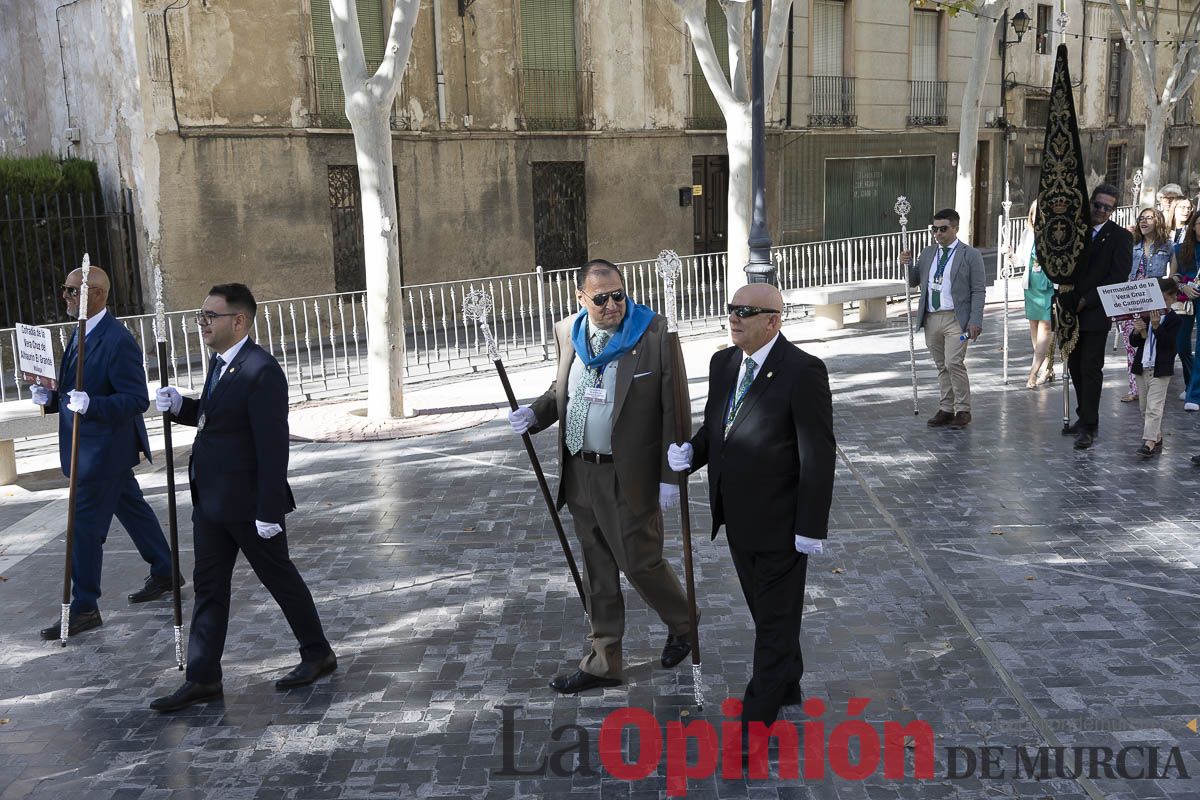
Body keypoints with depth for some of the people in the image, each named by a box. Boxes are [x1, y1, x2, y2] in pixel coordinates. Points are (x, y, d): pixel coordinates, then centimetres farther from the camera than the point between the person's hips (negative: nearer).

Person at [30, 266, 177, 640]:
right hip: (91, 446, 10)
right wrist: (50, 398, -1)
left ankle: (83, 608, 5)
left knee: (85, 525, -5)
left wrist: (89, 405, -35)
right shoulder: (82, 333, 10)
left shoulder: (117, 341, -20)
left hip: (105, 448, -10)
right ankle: (164, 573, 34)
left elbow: (137, 399, -23)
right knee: (132, 508, 19)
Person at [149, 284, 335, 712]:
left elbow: (273, 447, -23)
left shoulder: (261, 371, -21)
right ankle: (203, 679, 18)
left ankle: (318, 653, 26)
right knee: (208, 587, 11)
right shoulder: (221, 363, 9)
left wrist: (268, 511, -23)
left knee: (279, 578, 7)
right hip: (211, 500, 9)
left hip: (249, 502, -9)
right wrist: (180, 405, 3)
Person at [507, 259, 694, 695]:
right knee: (597, 569, 15)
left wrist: (670, 476, -13)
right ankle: (602, 661, 29)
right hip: (580, 472, 5)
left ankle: (681, 625, 36)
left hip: (629, 476, -5)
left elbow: (674, 408, -11)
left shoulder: (655, 333, -13)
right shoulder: (567, 332, 3)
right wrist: (534, 413, -3)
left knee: (640, 561, 5)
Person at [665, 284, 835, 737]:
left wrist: (811, 528, -17)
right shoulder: (723, 363, 5)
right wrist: (690, 452, -7)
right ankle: (787, 685, 42)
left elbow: (819, 455, -17)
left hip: (780, 524, -7)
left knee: (776, 620, 6)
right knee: (764, 611, 22)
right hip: (738, 518, 7)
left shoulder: (802, 372, -17)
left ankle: (757, 719, 15)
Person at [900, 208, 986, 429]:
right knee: (942, 367, 10)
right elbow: (913, 281, 18)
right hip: (931, 318, 5)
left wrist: (975, 321, -13)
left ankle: (962, 410, -2)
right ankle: (946, 409, 17)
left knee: (954, 363, -13)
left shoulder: (970, 255, -1)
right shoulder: (927, 253, 14)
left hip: (955, 319, -5)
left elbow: (978, 291, -4)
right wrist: (907, 264, -2)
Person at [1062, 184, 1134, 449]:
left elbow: (1119, 276, -9)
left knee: (1090, 368, -6)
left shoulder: (1120, 236, -2)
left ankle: (1088, 427, -2)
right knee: (1076, 367, 11)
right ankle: (1084, 417, 23)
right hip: (1070, 311, 5)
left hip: (1096, 312, -5)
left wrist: (1087, 301, -14)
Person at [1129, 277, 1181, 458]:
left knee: (1154, 407, -13)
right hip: (1142, 367, 6)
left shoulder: (1173, 319, -5)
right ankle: (1156, 438, 25)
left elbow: (1168, 343, -17)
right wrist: (1137, 331, -14)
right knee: (1144, 407, 12)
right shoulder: (1145, 316, 7)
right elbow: (1134, 342, 7)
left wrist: (1156, 326, -29)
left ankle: (1149, 442, -16)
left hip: (1161, 370, -6)